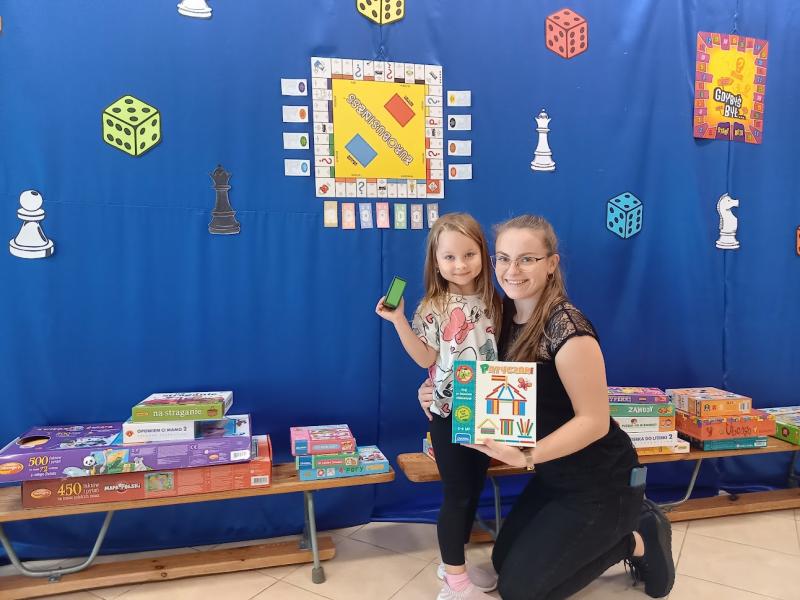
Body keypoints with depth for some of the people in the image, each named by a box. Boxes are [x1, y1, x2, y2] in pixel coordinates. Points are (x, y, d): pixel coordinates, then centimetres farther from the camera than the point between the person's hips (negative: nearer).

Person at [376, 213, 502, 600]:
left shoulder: (492, 302, 2)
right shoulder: (433, 308, -11)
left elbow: (501, 350, 11)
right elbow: (425, 358, -14)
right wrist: (398, 321, -22)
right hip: (449, 413, -5)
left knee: (475, 489, 16)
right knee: (457, 494, 3)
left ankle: (455, 564, 34)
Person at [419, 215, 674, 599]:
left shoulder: (566, 327, -27)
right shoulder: (507, 315, -3)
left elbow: (594, 421, -25)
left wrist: (525, 457, -35)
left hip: (601, 483, -8)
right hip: (555, 475, 8)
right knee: (503, 560, 20)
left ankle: (637, 542, 13)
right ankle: (618, 531, 25)